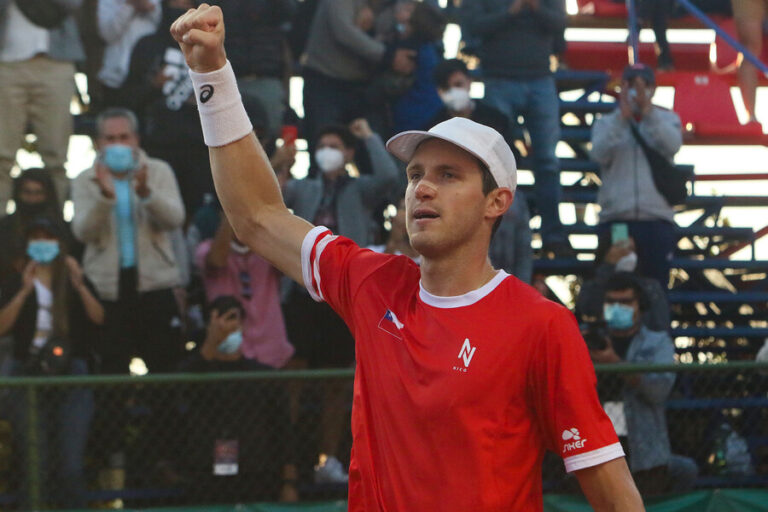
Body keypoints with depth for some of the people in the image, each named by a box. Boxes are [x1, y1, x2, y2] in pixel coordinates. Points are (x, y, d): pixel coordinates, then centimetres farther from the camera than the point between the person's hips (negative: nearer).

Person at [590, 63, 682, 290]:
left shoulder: (667, 120, 13)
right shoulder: (606, 123, 13)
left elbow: (671, 146, -10)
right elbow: (600, 154, -8)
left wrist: (648, 112, -24)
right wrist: (621, 118, -20)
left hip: (657, 220, 0)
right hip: (615, 219, 0)